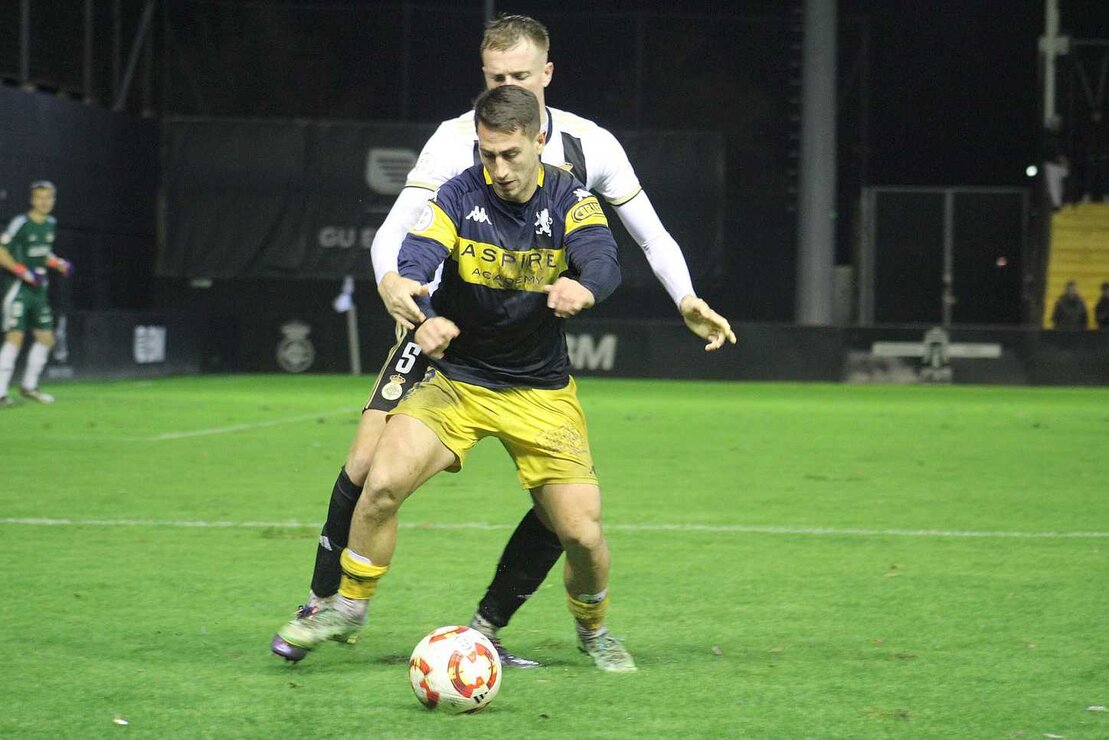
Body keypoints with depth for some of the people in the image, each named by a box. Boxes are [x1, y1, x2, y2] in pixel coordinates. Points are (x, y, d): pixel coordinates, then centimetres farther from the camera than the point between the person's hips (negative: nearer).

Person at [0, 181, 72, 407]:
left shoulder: (50, 224, 9)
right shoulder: (21, 224, -14)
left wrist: (58, 263, 6)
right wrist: (24, 272, -22)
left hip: (38, 288, 8)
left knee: (46, 338, 10)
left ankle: (29, 386, 25)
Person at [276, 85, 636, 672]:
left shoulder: (569, 200, -10)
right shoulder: (458, 196, -11)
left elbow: (604, 261, -28)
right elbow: (410, 266, -24)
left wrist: (584, 286, -53)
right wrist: (424, 319, -46)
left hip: (542, 392, 0)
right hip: (457, 379, 0)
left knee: (582, 533, -8)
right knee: (383, 482, -22)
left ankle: (593, 630, 23)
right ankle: (348, 608, 0)